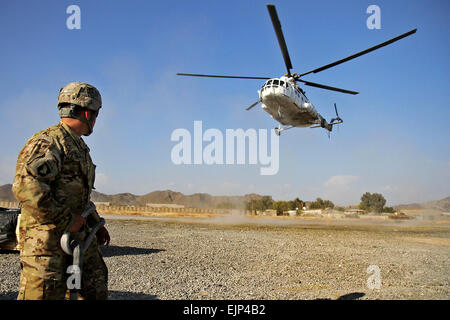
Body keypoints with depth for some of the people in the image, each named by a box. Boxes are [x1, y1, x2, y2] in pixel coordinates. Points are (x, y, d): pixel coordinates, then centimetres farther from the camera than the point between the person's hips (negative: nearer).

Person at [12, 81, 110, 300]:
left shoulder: (80, 148, 19)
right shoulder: (47, 143, -14)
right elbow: (26, 187, -29)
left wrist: (96, 223, 20)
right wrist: (66, 220, -23)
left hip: (78, 236, 10)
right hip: (47, 239, -9)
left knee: (96, 292, 13)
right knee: (44, 294, -5)